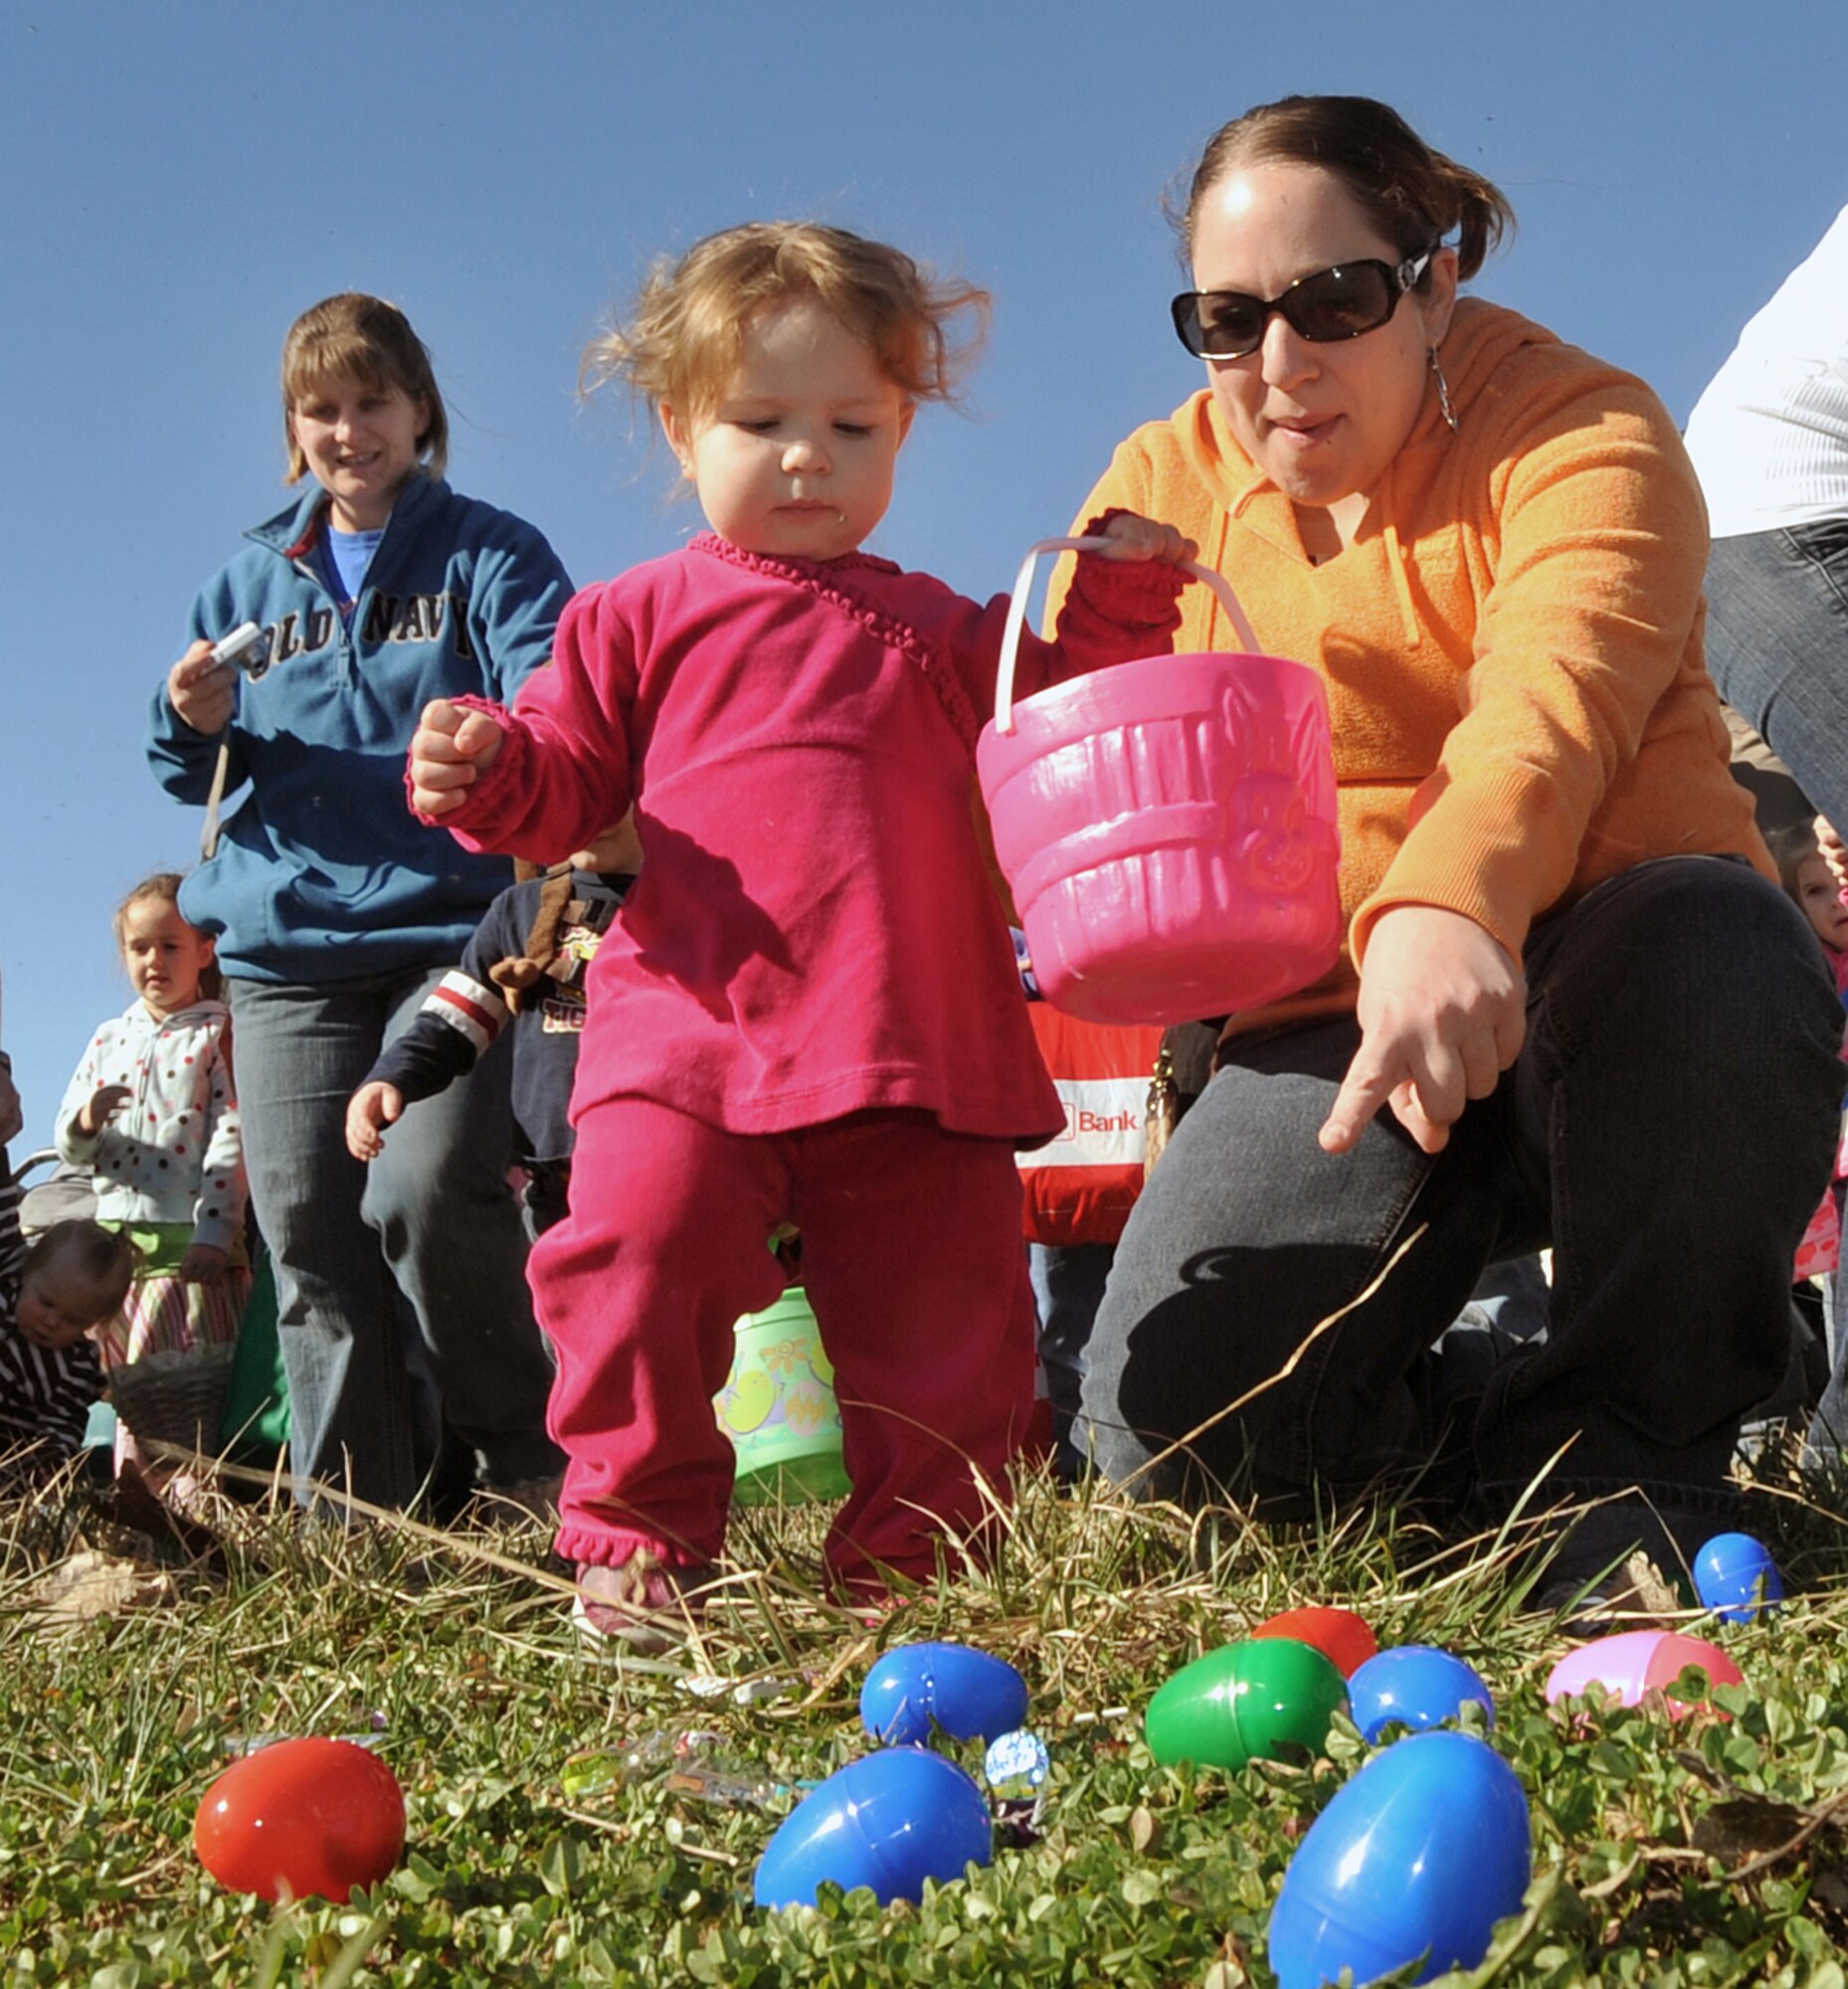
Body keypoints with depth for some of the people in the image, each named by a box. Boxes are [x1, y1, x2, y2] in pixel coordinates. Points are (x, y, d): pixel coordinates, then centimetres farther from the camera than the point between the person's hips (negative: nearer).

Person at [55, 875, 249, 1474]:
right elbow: (69, 1144, 14)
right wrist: (87, 1120, -11)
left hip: (193, 1234, -5)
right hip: (117, 1234, 5)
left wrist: (214, 1233, -16)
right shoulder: (108, 1040, 16)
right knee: (131, 1376, 7)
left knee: (197, 1375, -9)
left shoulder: (219, 1034, 1)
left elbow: (232, 1138, -7)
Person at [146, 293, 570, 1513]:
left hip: (448, 926, -4)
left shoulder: (489, 555, 8)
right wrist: (195, 724, -3)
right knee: (310, 1240, 0)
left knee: (428, 1191, -22)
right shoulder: (252, 579, 20)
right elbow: (203, 775, 21)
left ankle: (529, 1456, 1)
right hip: (284, 947, 5)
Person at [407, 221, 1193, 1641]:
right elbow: (571, 775, 11)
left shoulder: (933, 629, 20)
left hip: (916, 1044, 3)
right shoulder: (640, 619, 13)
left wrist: (1116, 600, 5)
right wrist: (489, 773, -10)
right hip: (692, 1032, -2)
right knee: (636, 1256, -18)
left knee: (943, 1307, 4)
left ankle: (912, 1562, 22)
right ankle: (638, 1539, 4)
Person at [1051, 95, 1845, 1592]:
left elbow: (1560, 680, -28)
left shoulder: (1579, 427, -6)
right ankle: (1416, 1418, 20)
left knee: (1716, 956, -39)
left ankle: (1624, 1440, -13)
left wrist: (1455, 901, -49)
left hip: (1599, 977, -2)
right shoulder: (1164, 484, 10)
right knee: (1174, 1428, -17)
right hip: (1334, 1022, 3)